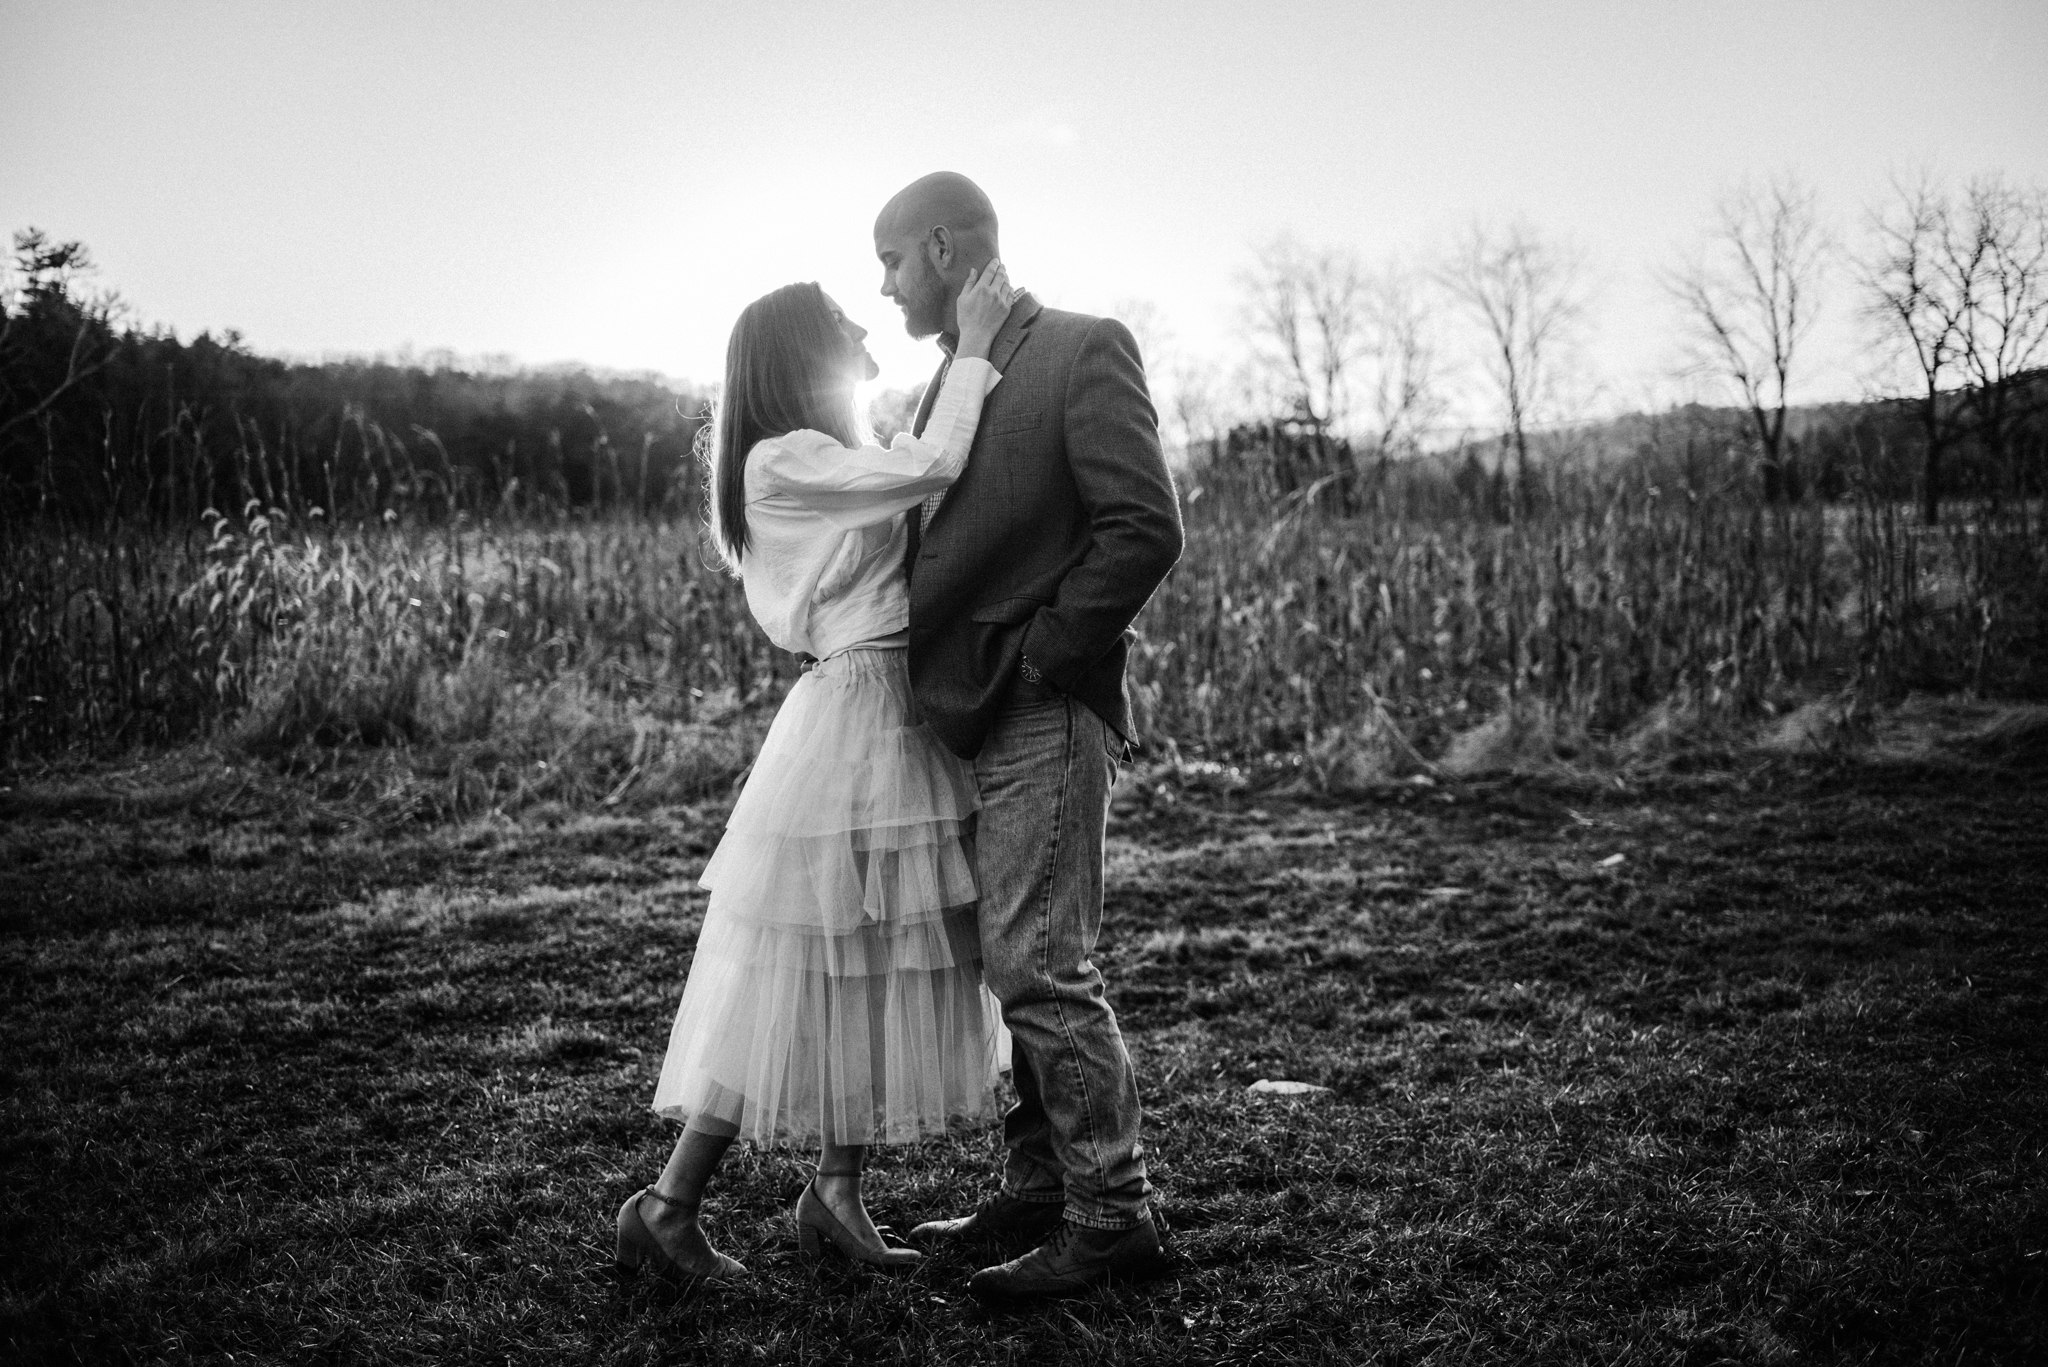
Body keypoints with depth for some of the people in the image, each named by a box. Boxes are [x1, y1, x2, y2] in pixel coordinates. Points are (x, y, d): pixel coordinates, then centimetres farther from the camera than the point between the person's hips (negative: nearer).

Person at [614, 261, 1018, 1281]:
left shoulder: (836, 461, 20)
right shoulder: (783, 461, -11)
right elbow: (929, 469, -19)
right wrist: (973, 349, -10)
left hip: (900, 731, 9)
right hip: (854, 722, -9)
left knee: (881, 973, 11)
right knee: (805, 980, -4)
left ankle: (836, 1194, 20)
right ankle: (668, 1207, 6)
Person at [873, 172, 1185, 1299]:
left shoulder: (1083, 351, -8)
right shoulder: (951, 379, 18)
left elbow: (1146, 528, -17)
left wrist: (1043, 656, -14)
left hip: (1044, 713, -9)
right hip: (969, 718, 9)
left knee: (1038, 967, -8)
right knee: (1009, 966, 13)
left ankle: (1113, 1217, 4)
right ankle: (1039, 1193, 25)